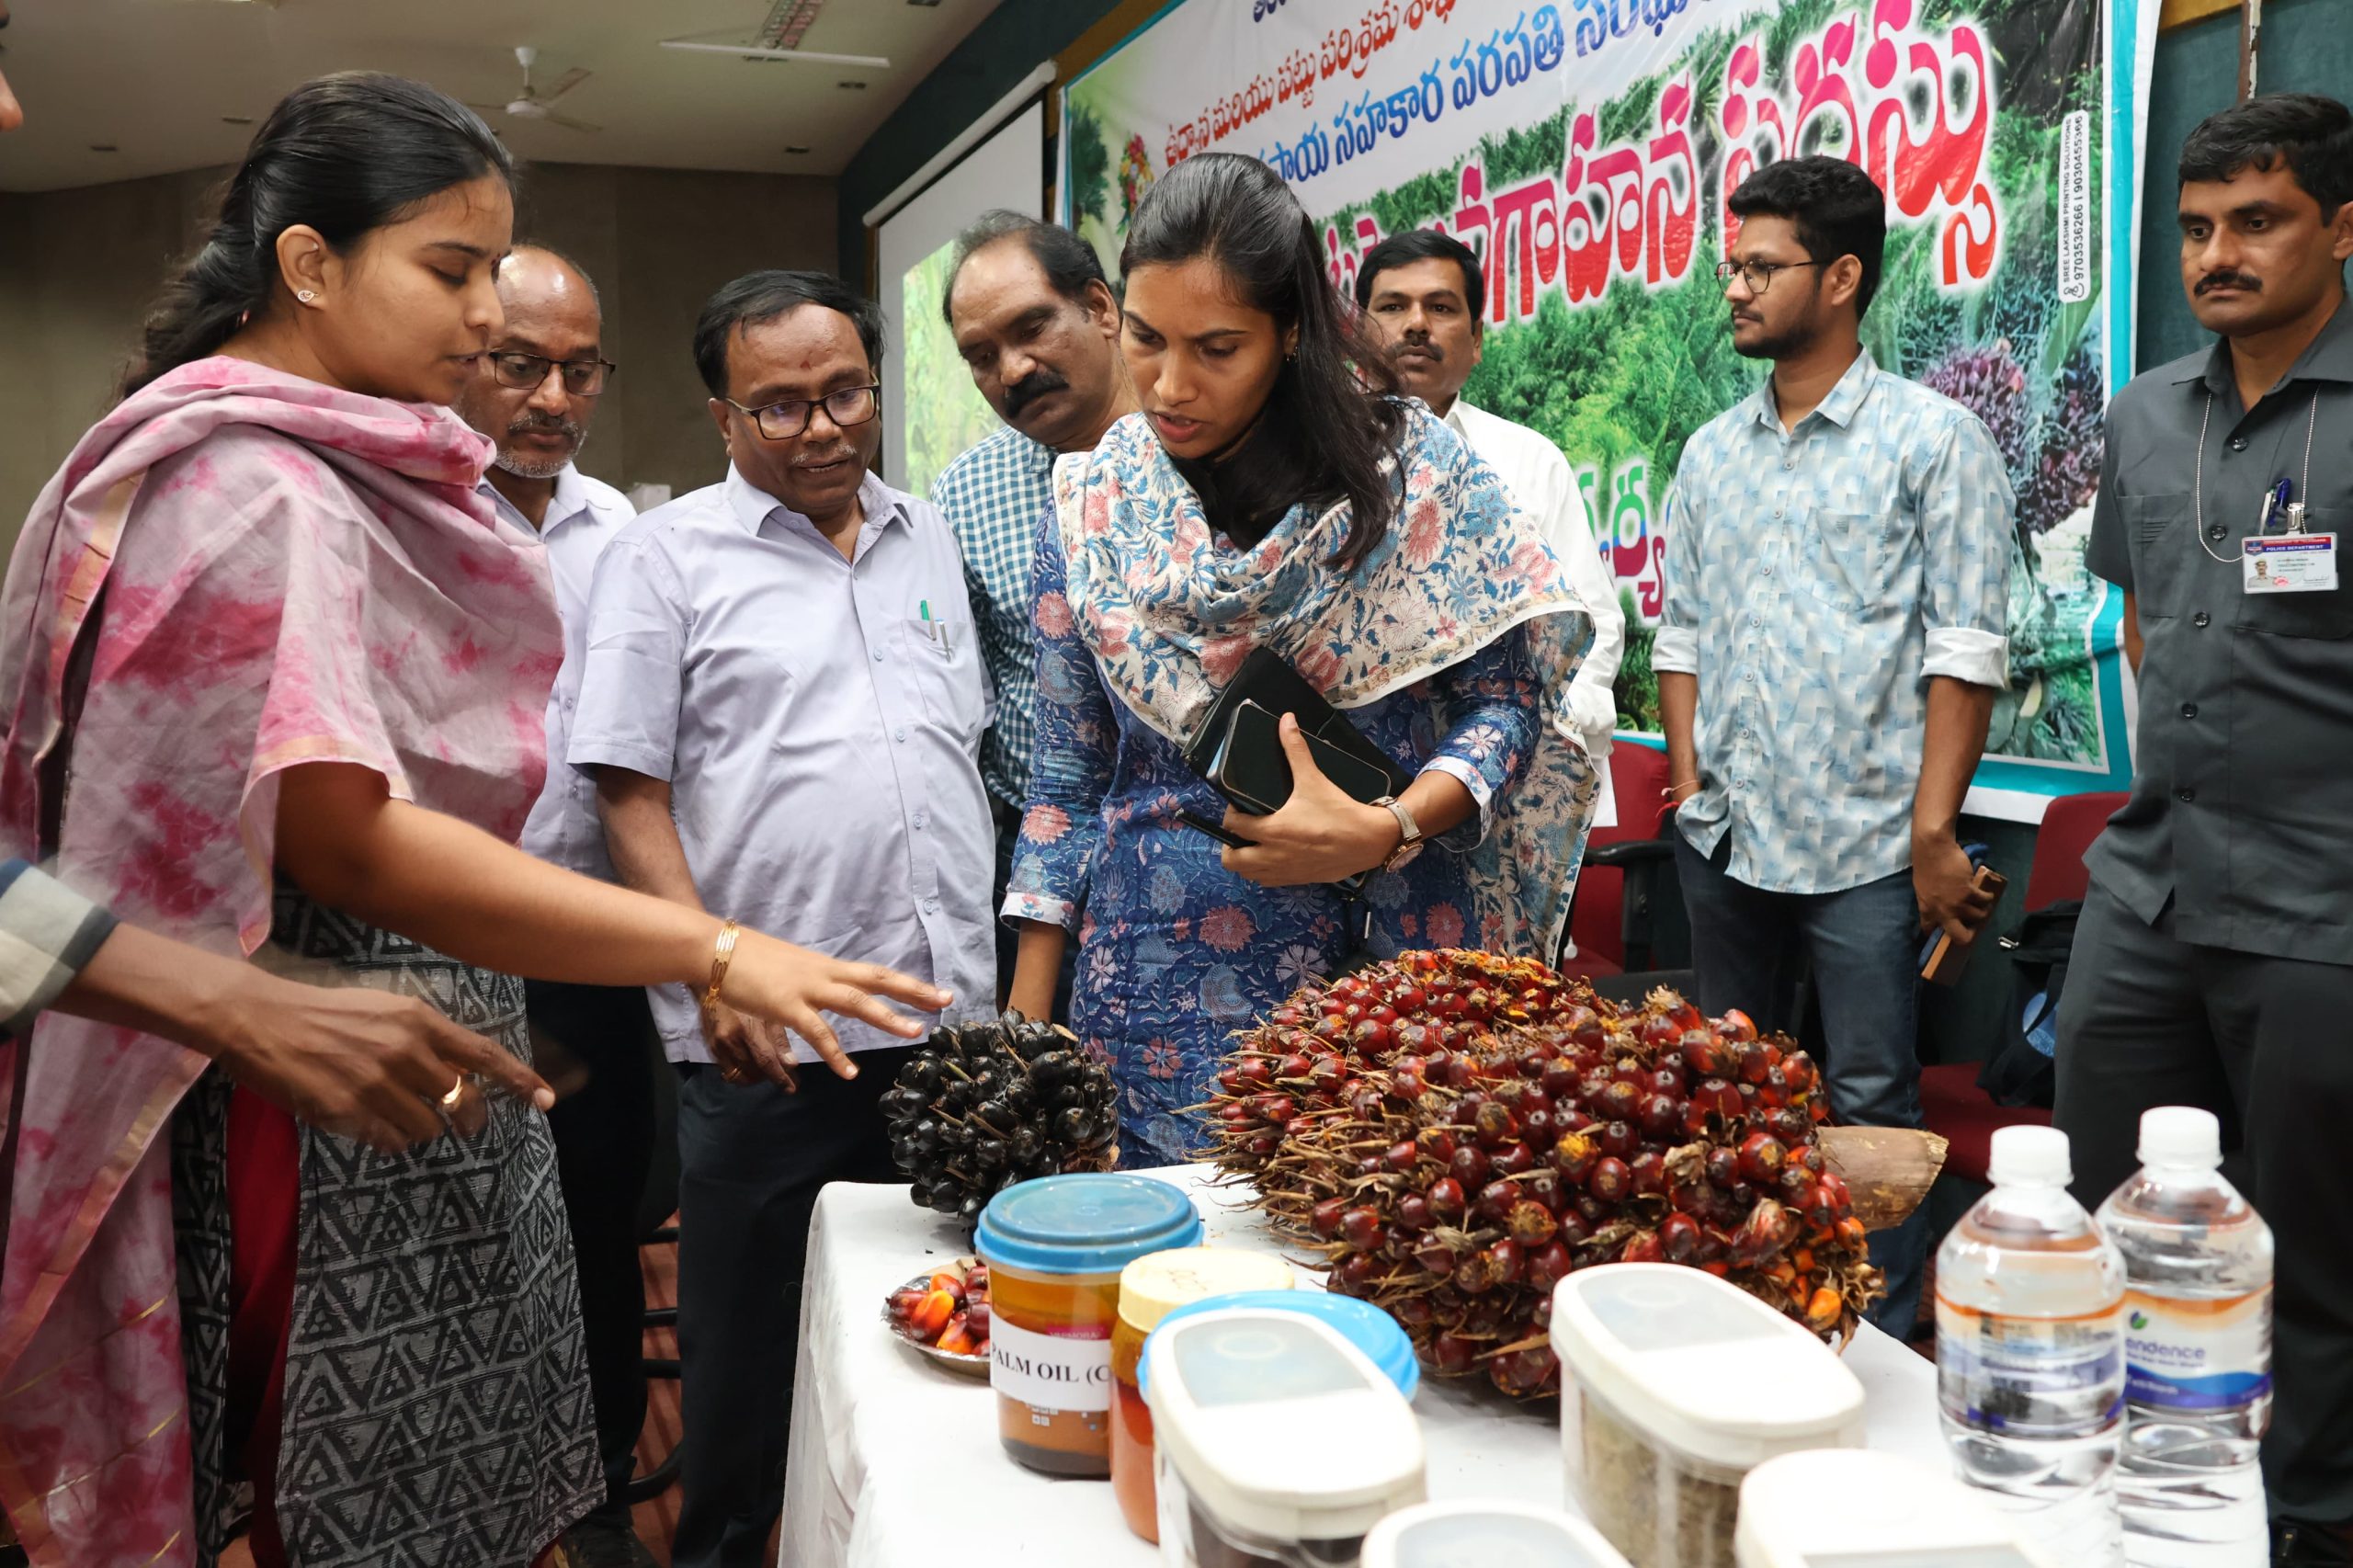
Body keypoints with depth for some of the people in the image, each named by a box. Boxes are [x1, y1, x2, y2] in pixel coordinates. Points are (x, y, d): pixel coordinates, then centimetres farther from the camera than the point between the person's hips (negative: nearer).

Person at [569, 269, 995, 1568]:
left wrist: (1011, 954, 12)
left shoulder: (930, 539, 14)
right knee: (749, 1345, 9)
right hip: (769, 1037, -4)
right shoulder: (667, 555, -1)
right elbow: (629, 790, -5)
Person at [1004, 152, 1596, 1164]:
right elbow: (1067, 771, 7)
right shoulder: (1091, 504, 3)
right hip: (1156, 991, 2)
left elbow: (1505, 694, -2)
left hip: (1382, 957, -1)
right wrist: (1027, 1015, 5)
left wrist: (1385, 830, -20)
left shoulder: (1407, 470, -5)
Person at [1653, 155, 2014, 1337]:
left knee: (1870, 1107, 0)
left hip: (1863, 843, -5)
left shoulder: (1935, 439, -3)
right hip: (1723, 839, 6)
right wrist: (1689, 776, 5)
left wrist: (1934, 833, -13)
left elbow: (1966, 652, -8)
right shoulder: (1710, 452, 14)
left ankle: (1883, 1348, 14)